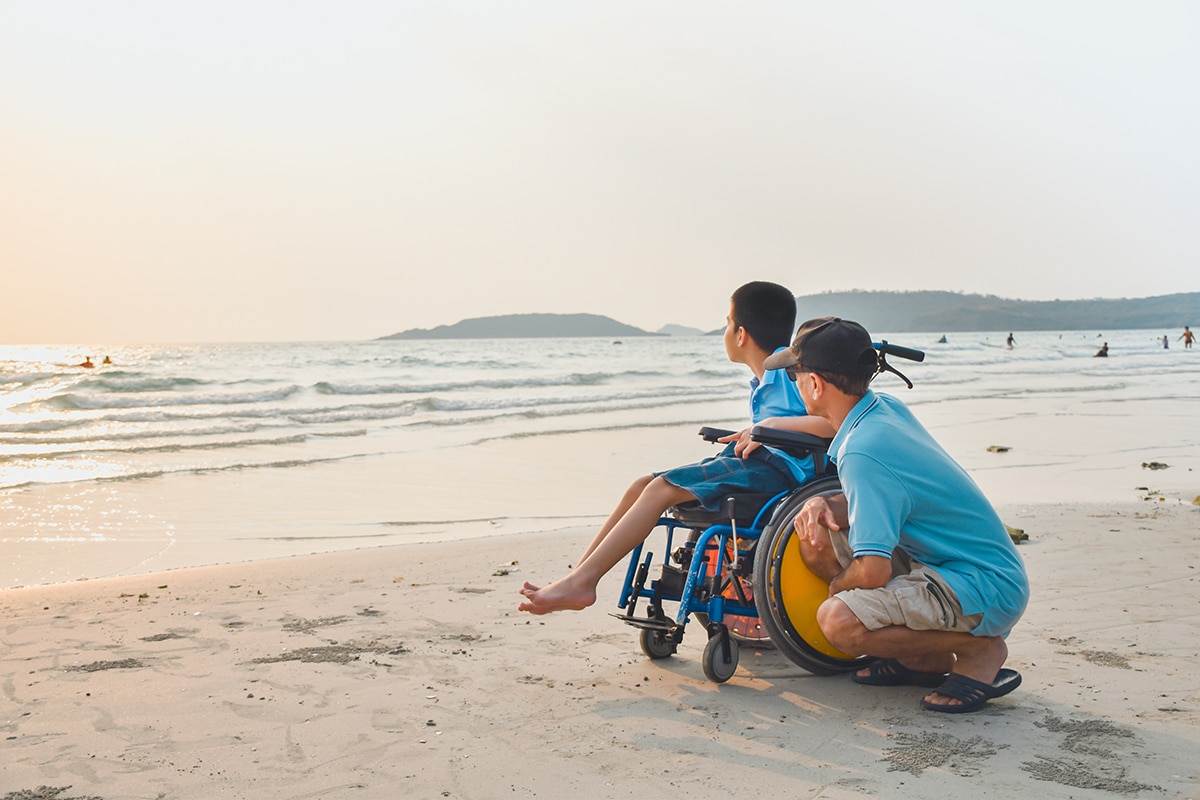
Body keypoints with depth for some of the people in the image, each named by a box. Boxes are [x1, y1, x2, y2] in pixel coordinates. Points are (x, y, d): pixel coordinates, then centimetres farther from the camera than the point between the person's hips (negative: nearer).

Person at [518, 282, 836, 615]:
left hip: (778, 466, -10)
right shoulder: (763, 382, 21)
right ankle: (577, 576, -2)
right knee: (642, 485, 1)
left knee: (661, 489, -20)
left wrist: (771, 425, -21)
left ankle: (582, 581, -20)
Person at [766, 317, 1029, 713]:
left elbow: (873, 571, -28)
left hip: (987, 591, -10)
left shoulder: (862, 454, -26)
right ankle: (920, 658, 12)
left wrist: (838, 586, -4)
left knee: (839, 620, -28)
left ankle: (981, 650, -6)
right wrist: (823, 504, -5)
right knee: (815, 538, 5)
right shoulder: (887, 408, 3)